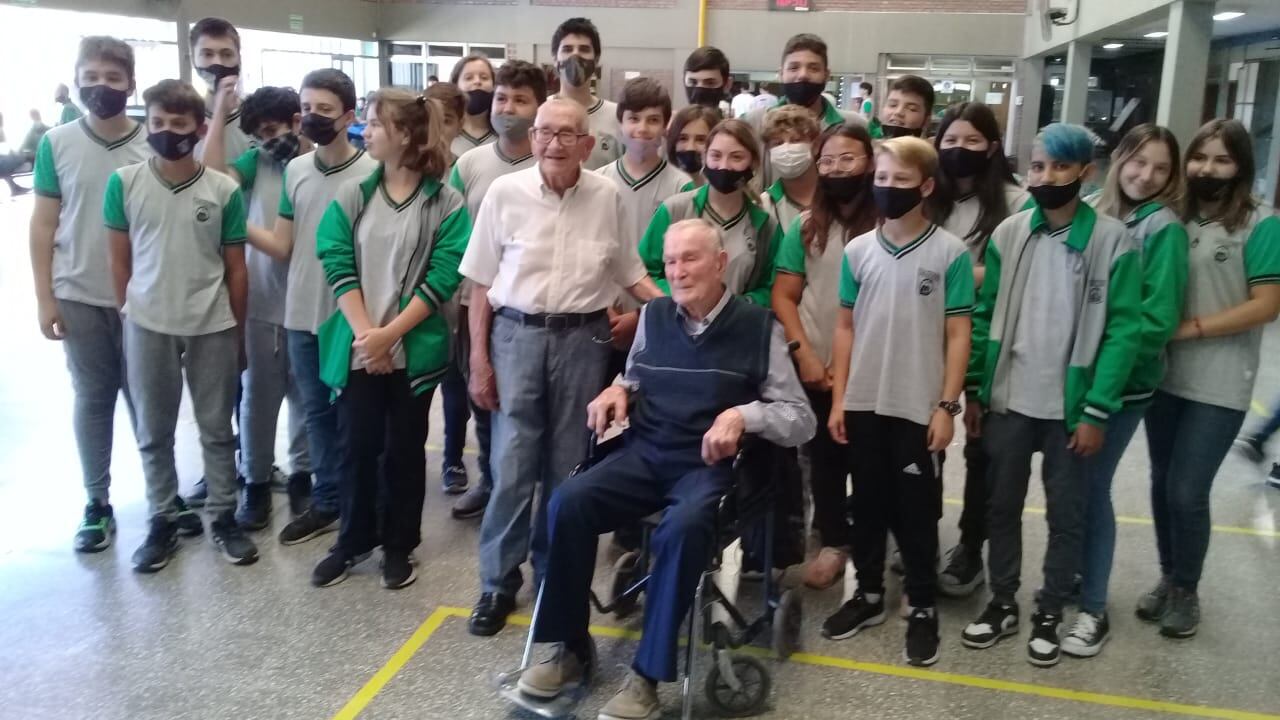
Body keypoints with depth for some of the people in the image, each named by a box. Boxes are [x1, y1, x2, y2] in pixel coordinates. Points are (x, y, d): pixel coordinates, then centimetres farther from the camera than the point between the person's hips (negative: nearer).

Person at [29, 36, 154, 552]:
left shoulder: (154, 145, -3)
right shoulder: (56, 144, -1)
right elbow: (43, 224, 1)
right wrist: (44, 298, -3)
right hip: (79, 298, 1)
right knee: (92, 400, 10)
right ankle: (97, 504, 22)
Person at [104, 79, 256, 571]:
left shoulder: (224, 190, -4)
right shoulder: (123, 183, -2)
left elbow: (236, 267, 3)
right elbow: (119, 259, 5)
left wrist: (236, 328, 6)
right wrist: (125, 314, 8)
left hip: (212, 327, -1)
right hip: (147, 326, 1)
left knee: (217, 428, 10)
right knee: (153, 432, 11)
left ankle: (223, 516, 24)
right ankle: (162, 520, 25)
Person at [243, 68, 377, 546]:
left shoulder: (371, 172, -10)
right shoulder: (294, 170, 6)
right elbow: (282, 247, 6)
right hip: (302, 316, 5)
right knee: (317, 412, 14)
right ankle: (325, 502, 27)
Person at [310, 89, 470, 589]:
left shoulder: (446, 203, -3)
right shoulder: (352, 195, 4)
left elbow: (442, 278, -9)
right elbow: (338, 267, -2)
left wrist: (391, 333, -15)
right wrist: (365, 332, -13)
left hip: (414, 347, -2)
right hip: (357, 347, 2)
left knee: (404, 448, 8)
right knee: (358, 445, 8)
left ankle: (399, 546, 23)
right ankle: (352, 540, 26)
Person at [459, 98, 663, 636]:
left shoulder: (607, 197, 1)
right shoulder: (505, 192, -2)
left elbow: (631, 273, 9)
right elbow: (482, 283, 2)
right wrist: (478, 359, -1)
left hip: (583, 337, 1)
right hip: (518, 333, -1)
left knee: (567, 467, 10)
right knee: (511, 464, 2)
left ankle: (553, 574, 28)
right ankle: (498, 581, 17)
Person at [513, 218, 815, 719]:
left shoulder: (759, 328, -3)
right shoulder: (653, 315, 9)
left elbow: (802, 419, -2)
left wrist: (743, 415, -19)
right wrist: (617, 389, 4)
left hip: (709, 465, -4)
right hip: (644, 453, 4)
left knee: (683, 526, -36)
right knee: (569, 502, -22)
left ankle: (647, 675, -20)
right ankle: (570, 648, -4)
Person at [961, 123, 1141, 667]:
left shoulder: (1113, 240, -8)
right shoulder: (1008, 234, 0)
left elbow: (1122, 330, -10)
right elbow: (984, 316, 4)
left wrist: (1097, 412, -14)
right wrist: (974, 392, 2)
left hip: (1071, 406, -2)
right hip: (1008, 400, 3)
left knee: (1065, 513, 10)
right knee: (1001, 505, 13)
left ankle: (1049, 613, 27)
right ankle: (1002, 602, 29)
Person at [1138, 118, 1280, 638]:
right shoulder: (1175, 219, 7)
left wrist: (1190, 328, -16)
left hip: (1218, 386, -4)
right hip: (1165, 375, 5)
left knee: (1187, 492, -3)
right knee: (1163, 483, 12)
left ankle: (1187, 591, 19)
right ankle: (1168, 578, 31)